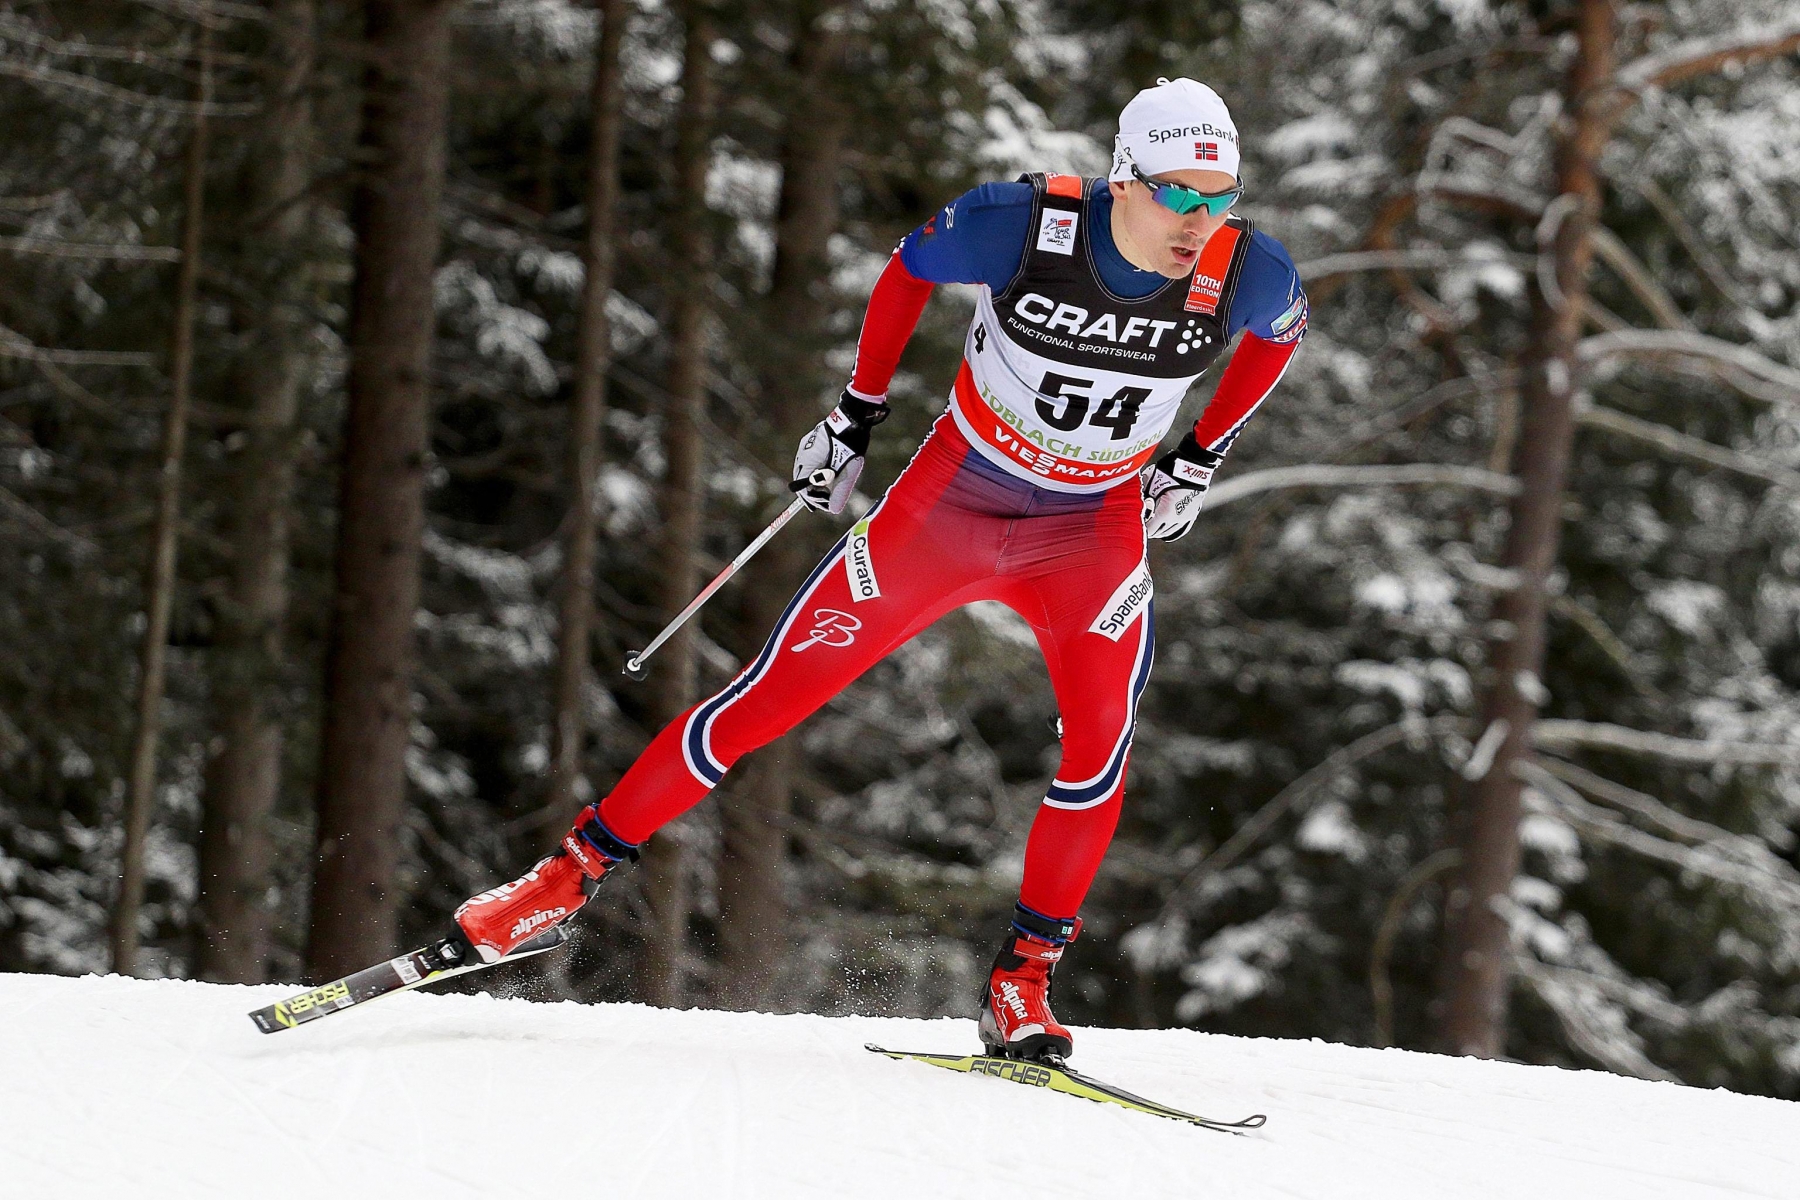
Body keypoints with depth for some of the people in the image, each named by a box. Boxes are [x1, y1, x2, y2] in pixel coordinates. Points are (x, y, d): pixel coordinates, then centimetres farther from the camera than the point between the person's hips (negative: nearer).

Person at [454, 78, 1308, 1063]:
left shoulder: (1247, 271, -21)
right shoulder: (1024, 224, -26)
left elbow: (1281, 331, 6)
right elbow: (910, 266, -3)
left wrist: (1199, 460, 5)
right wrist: (858, 414, 2)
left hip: (1093, 528, 1)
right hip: (951, 498, -1)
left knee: (1102, 740, -24)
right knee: (770, 698, -2)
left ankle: (1021, 980, -9)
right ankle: (579, 869, 12)